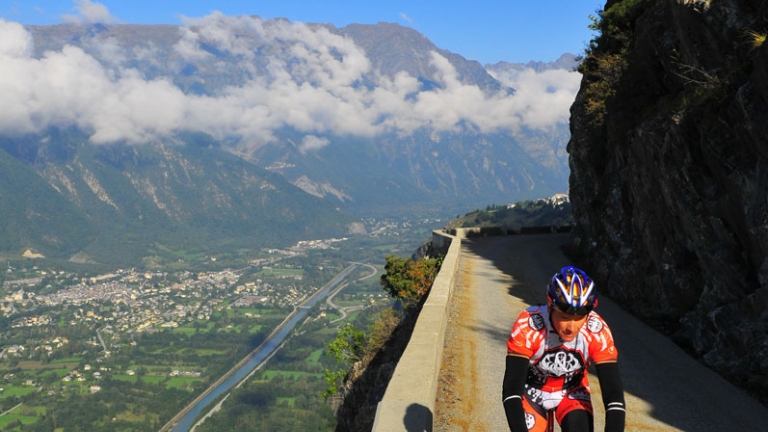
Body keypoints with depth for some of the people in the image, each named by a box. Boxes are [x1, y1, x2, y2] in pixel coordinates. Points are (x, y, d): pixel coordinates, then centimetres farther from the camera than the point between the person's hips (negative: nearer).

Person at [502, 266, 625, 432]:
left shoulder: (598, 332, -30)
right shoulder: (528, 326, -35)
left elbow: (613, 392, -29)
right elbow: (511, 388, -37)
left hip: (571, 392, 1)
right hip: (532, 391, -1)